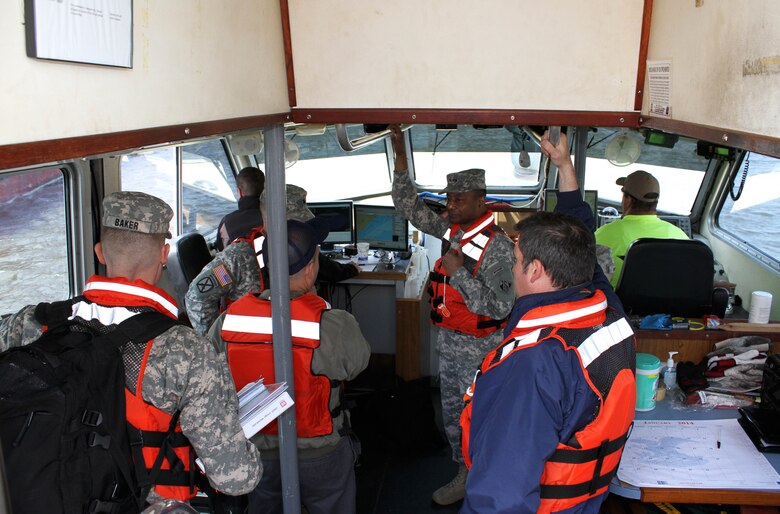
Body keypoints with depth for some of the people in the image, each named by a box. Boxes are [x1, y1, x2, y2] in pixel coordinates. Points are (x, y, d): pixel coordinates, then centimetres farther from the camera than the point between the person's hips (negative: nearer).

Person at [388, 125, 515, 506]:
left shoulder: (497, 245, -21)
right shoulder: (450, 229, 3)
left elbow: (499, 307, -25)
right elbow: (409, 207, 9)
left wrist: (458, 272, -30)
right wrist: (400, 156, 0)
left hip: (478, 348, -8)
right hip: (448, 343, 8)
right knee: (451, 412, 19)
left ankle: (472, 480, 21)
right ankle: (464, 469, 37)